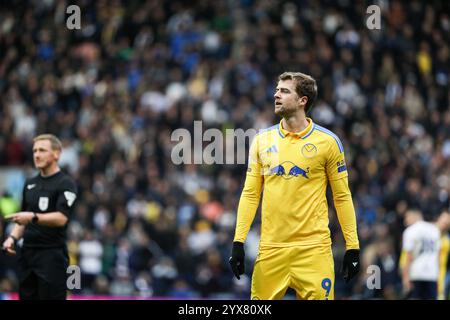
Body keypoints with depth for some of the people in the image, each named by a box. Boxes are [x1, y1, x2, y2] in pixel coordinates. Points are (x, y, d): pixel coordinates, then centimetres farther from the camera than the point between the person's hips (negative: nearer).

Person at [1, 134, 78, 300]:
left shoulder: (66, 184, -7)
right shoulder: (30, 183, 16)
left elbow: (61, 218, -19)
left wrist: (33, 217, -31)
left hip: (52, 255, -7)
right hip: (27, 253, 7)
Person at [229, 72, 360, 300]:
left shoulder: (327, 141, 1)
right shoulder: (262, 140, 9)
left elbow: (342, 196, 3)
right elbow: (250, 194, 10)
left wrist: (352, 247, -1)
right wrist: (238, 242, 3)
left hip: (313, 247, -2)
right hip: (270, 249, 3)